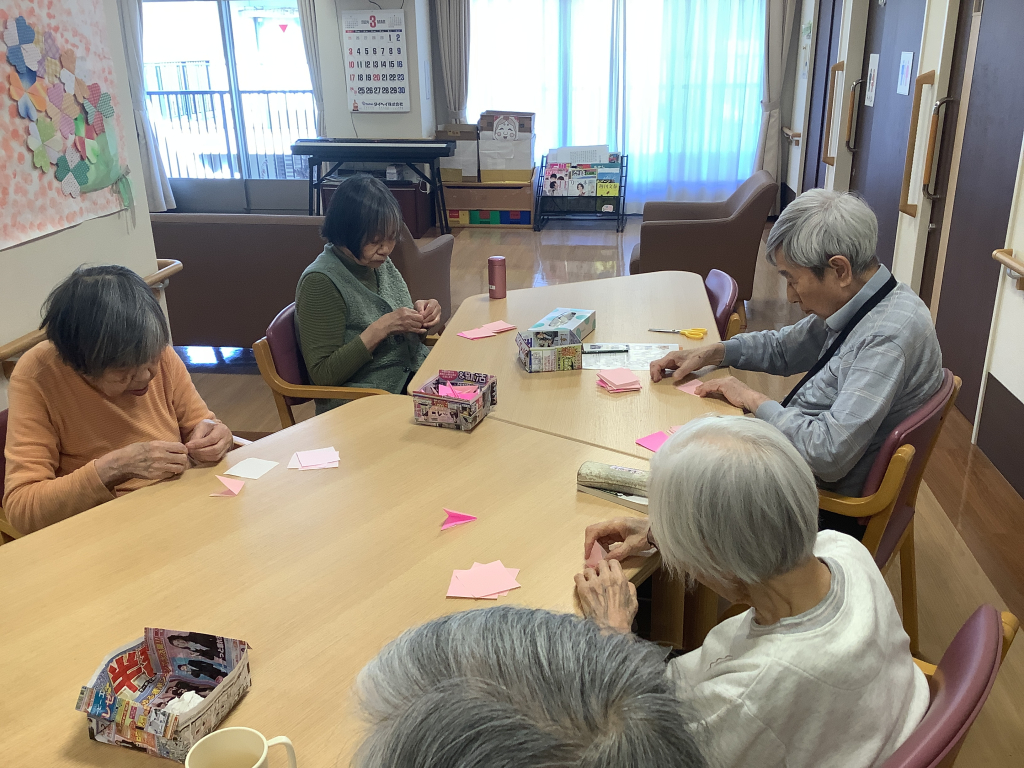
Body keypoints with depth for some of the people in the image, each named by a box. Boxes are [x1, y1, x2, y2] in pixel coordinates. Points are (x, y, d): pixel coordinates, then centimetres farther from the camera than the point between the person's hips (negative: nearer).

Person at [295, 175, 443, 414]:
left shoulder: (380, 262, 6)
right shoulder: (319, 283, -16)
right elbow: (322, 375, -17)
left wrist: (419, 312, -4)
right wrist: (380, 329, -22)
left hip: (412, 379, 8)